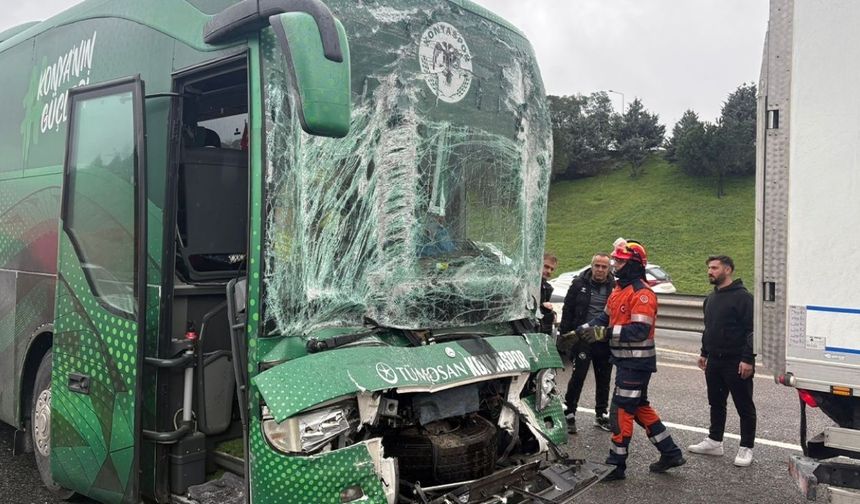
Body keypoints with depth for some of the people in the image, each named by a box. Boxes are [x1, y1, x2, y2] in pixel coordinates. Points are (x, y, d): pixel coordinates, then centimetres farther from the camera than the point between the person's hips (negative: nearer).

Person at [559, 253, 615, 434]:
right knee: (578, 377, -2)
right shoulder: (579, 284, -1)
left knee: (603, 380, 13)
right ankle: (569, 414, 10)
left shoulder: (614, 287, 1)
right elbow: (567, 310, 0)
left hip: (605, 342, 2)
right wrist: (564, 335, -6)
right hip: (583, 339, -2)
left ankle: (601, 414, 28)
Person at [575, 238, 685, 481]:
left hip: (637, 362, -10)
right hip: (625, 360, 10)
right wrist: (585, 329, -2)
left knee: (621, 411, -3)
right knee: (640, 408, 18)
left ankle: (616, 464, 8)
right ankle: (670, 453, 30)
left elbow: (640, 331, -27)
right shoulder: (619, 289, 12)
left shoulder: (642, 294, -19)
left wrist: (604, 333, -30)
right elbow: (606, 317, 16)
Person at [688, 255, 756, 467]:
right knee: (716, 403, 16)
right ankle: (714, 441, 27)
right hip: (714, 361, 8)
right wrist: (704, 352, 20)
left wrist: (748, 359, -21)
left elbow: (752, 330, -17)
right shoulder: (711, 298, 14)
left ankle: (746, 448, 13)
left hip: (736, 363, -8)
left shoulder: (742, 297, -13)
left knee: (744, 406, 4)